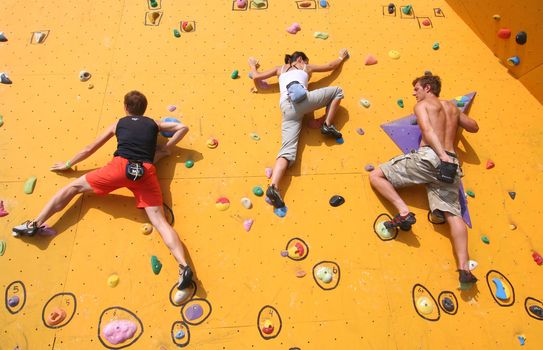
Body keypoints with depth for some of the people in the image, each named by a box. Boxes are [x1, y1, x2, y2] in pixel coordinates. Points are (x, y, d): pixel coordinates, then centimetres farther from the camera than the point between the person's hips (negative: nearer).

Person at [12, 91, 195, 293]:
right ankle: (184, 266, -25)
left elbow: (90, 149, 30)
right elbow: (183, 127, 26)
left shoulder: (118, 124, 25)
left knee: (73, 187, 20)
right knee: (160, 222, -9)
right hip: (146, 172, 1)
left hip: (121, 166, -1)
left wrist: (68, 164, 43)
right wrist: (166, 148, 26)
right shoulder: (153, 123, 27)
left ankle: (35, 224, 11)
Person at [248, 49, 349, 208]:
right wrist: (341, 57, 62)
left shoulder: (280, 69, 34)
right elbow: (330, 66, 42)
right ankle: (328, 125, 9)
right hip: (303, 100, -2)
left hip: (287, 108, 3)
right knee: (337, 91, 21)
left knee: (287, 150, -9)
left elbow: (256, 77, 30)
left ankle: (273, 186, -31)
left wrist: (253, 65, 51)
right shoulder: (306, 68, 30)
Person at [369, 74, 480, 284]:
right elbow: (474, 127, 41)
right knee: (453, 214, 1)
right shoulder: (452, 107, 27)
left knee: (376, 176, 0)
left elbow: (428, 131, -9)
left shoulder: (422, 105, 10)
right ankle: (464, 268, -11)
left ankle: (404, 212, -17)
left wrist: (443, 157, -19)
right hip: (452, 164, 6)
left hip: (429, 157, -6)